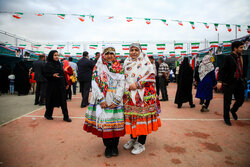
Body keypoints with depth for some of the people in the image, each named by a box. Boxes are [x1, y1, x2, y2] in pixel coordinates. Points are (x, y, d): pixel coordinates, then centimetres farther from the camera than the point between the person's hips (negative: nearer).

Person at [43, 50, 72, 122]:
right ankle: (48, 114, 31)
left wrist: (66, 83, 13)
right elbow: (45, 74, -7)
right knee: (51, 101, 8)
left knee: (63, 101, 3)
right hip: (52, 85, -4)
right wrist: (52, 75, -25)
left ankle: (66, 116, 8)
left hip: (61, 85, 5)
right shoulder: (48, 64, -6)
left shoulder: (59, 64, 10)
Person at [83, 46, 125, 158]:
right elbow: (95, 84, -1)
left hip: (116, 100, 1)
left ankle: (114, 146, 18)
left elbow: (121, 84, -1)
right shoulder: (98, 67, 7)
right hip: (102, 100, 0)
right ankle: (108, 146, 17)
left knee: (116, 121, -1)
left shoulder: (119, 68, 8)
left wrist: (116, 100, -11)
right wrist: (101, 99, -11)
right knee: (104, 121, -1)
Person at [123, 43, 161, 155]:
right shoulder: (127, 63, 15)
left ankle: (141, 144, 12)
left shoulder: (145, 62, 1)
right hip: (129, 95, 4)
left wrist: (137, 84, -14)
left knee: (142, 117, -2)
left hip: (143, 95, -4)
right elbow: (124, 77, 18)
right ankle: (133, 139, 27)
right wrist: (128, 86, 0)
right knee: (131, 116, 8)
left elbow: (150, 76, -8)